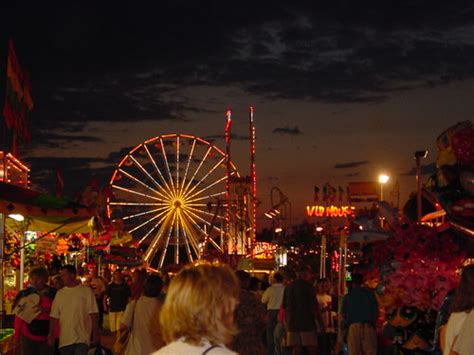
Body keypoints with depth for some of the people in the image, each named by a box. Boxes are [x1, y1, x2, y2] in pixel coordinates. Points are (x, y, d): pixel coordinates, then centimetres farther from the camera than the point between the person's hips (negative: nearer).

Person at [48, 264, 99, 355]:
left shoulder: (86, 290, -1)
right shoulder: (60, 293, 8)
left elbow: (93, 314, -2)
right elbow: (54, 316, 8)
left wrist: (95, 333, -6)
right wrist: (51, 334, 3)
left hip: (82, 338, -4)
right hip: (64, 339, 4)